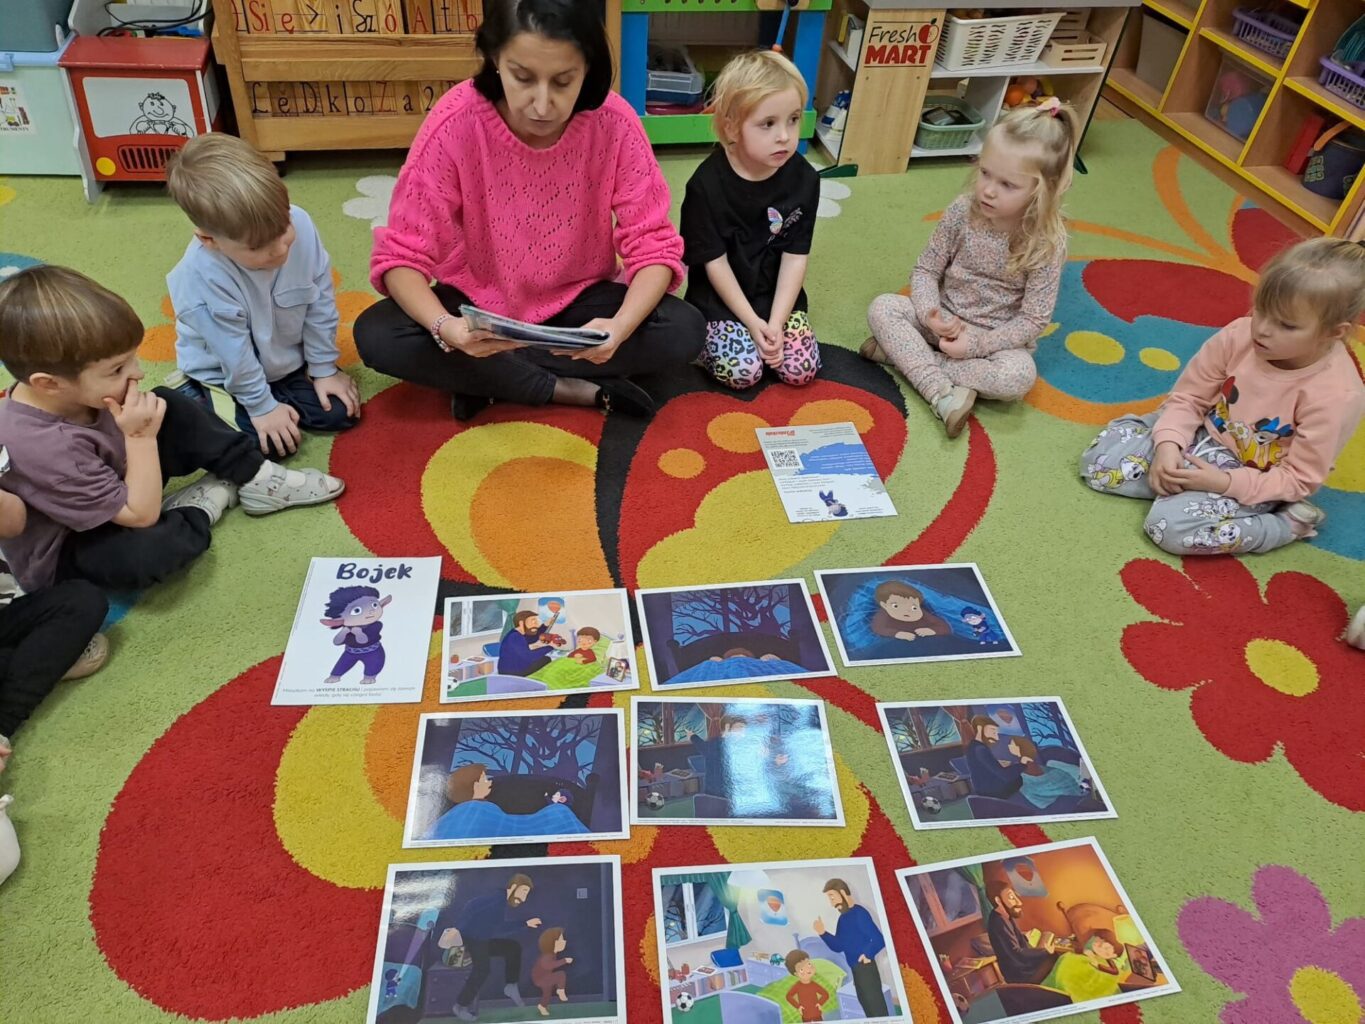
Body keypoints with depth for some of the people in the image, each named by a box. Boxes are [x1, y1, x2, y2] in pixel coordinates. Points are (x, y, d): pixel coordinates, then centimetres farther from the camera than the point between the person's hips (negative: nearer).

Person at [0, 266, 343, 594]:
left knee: (172, 408, -3)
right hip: (64, 553, -8)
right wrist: (141, 437, -30)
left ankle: (255, 478, 1)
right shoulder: (45, 448, -41)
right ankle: (197, 508, -7)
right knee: (147, 551, -39)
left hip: (110, 493, 8)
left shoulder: (69, 391, -19)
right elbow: (141, 515, -31)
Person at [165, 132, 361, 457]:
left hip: (290, 360, 4)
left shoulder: (300, 225, -24)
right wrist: (261, 406, -16)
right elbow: (234, 354, -25)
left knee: (341, 412, -4)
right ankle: (195, 400, 12)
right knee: (274, 444, -13)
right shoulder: (201, 276, -36)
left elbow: (321, 304, -11)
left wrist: (324, 368, -4)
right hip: (228, 376, -4)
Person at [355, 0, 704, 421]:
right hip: (480, 302, 0)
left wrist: (620, 327, -39)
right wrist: (445, 328, -41)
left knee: (684, 332, -25)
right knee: (377, 337, -26)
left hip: (579, 299, 1)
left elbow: (654, 246, -18)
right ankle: (583, 390, -18)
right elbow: (401, 254, -20)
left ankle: (489, 378, -15)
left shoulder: (615, 123, -20)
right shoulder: (456, 123, -22)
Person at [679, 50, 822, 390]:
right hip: (721, 299, -3)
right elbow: (715, 262, -14)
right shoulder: (707, 184, -19)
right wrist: (751, 321, -16)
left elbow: (795, 257, -7)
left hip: (777, 295, 3)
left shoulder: (803, 179, -10)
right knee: (742, 372, -17)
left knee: (802, 370, -8)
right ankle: (700, 336, 13)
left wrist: (775, 321, -14)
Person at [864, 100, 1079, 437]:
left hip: (998, 337, -3)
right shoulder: (963, 211, -11)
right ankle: (942, 393, -30)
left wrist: (977, 344, -25)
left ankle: (904, 353, -24)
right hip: (945, 321, 3)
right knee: (882, 307, -20)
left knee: (1019, 375, -34)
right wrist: (931, 314, -22)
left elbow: (1033, 320, -16)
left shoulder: (1047, 243, -18)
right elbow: (926, 270, -3)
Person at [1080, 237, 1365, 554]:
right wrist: (1168, 444, -23)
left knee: (1172, 525, -29)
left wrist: (1224, 482, -29)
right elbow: (1189, 395, -6)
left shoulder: (1337, 396, -26)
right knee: (1099, 458, -11)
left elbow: (1299, 479, -18)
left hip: (1252, 478, -4)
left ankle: (1289, 522, -7)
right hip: (1199, 434, 4)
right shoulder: (1239, 336, -19)